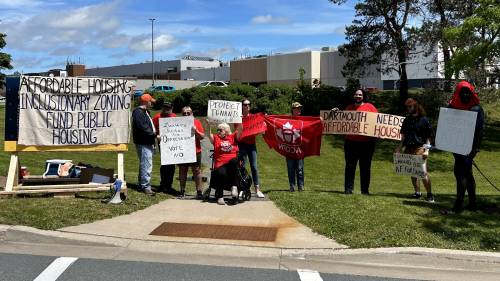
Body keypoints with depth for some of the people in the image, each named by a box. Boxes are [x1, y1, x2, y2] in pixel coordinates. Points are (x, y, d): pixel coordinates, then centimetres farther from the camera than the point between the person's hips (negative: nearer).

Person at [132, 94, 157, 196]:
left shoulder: (145, 112, 19)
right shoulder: (138, 112, -14)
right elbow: (142, 127, -22)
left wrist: (154, 133, 8)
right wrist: (154, 134, -17)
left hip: (148, 142, 11)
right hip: (143, 143, -11)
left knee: (144, 164, 17)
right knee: (147, 165, -11)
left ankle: (142, 184, 27)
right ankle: (146, 186, -7)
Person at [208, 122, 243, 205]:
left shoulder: (233, 137, 17)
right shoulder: (216, 138, 18)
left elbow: (240, 130, 3)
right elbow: (209, 135, -2)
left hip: (233, 162, 0)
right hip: (220, 164, 0)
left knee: (235, 161, -36)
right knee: (221, 174, -31)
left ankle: (234, 186, -28)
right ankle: (219, 197, -9)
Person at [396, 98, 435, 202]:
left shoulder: (423, 120, -2)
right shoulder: (407, 120, 14)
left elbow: (429, 137, -2)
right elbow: (403, 136, 20)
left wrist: (426, 150, -11)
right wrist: (399, 148, 12)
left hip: (419, 149, -6)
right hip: (409, 149, 6)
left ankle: (429, 194, -3)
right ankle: (417, 193, 20)